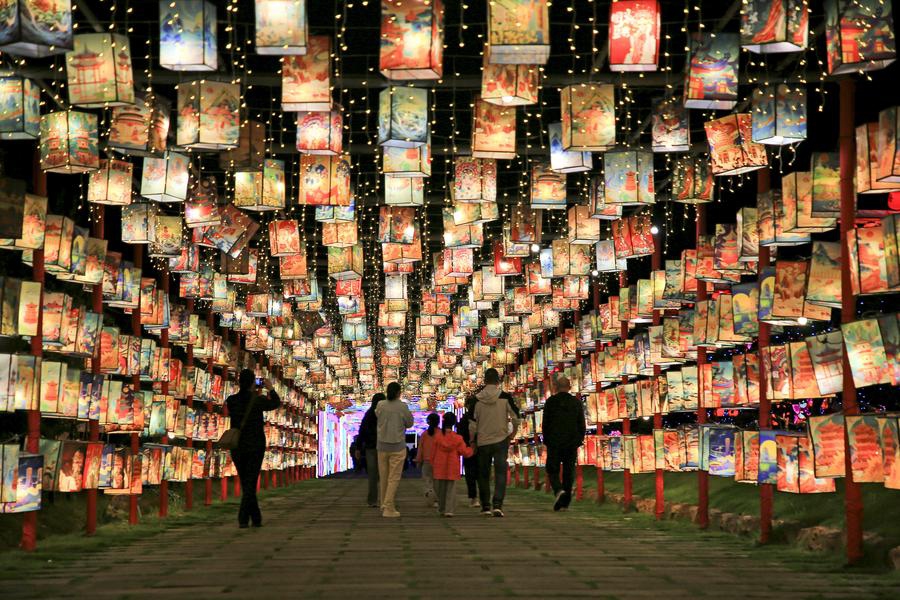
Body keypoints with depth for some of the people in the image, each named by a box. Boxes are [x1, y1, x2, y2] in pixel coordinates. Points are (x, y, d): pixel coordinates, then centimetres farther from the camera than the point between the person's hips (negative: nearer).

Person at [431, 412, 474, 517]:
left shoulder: (438, 437, -3)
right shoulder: (457, 438, -7)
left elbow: (433, 453, 3)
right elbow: (465, 452, -4)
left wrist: (433, 463, 17)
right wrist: (472, 450, 16)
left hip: (439, 468, 1)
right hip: (452, 469, -1)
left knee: (440, 489, 13)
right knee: (451, 489, 3)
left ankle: (441, 509, 22)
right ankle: (449, 510, -8)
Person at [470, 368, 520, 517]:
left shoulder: (477, 399, -2)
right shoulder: (505, 397, -6)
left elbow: (473, 424, -1)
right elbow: (515, 418, -3)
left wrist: (472, 441, 11)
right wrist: (513, 431, 16)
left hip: (483, 442, 1)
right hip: (501, 440, -1)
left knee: (483, 474, 13)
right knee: (500, 473, -2)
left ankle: (486, 506, 16)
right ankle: (497, 504, -18)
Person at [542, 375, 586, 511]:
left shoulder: (550, 402, -3)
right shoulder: (577, 403, 3)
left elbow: (545, 423, -2)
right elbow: (582, 425, 4)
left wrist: (546, 441, 8)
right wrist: (579, 441, 13)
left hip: (554, 443, -2)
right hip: (572, 444, 2)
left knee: (553, 471, 5)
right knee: (568, 472, 7)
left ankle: (558, 490, -22)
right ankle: (565, 502, 6)